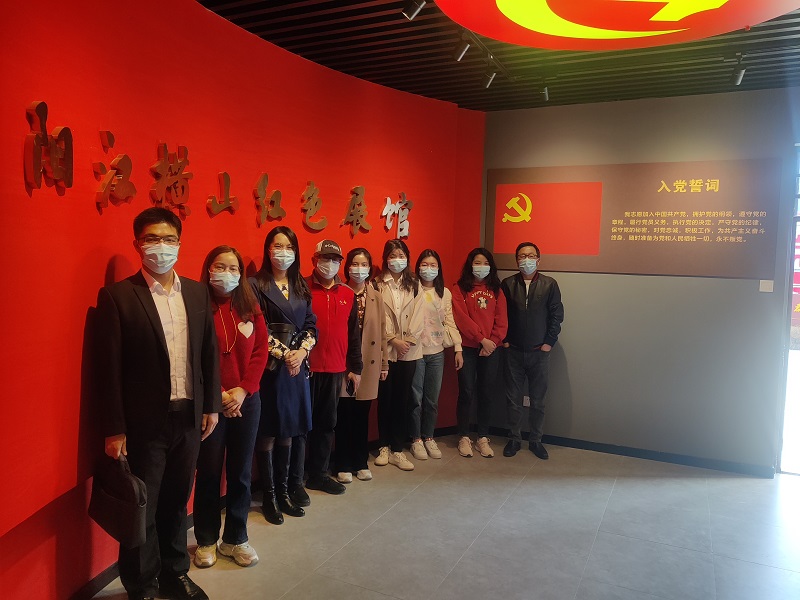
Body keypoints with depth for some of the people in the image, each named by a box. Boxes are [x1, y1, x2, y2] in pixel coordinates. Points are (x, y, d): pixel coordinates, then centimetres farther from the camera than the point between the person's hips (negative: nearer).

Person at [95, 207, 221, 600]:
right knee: (142, 508, 10)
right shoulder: (118, 296, -10)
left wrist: (211, 405, 9)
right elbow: (109, 368, -10)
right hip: (145, 422, -4)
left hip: (189, 416, 4)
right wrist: (115, 429, -10)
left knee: (177, 501, 19)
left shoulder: (197, 292, 5)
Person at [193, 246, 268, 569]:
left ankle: (235, 538, 27)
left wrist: (243, 390, -10)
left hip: (246, 400, 3)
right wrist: (219, 395, -13)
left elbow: (260, 351, 1)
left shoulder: (250, 307, 4)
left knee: (241, 471, 11)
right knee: (209, 471, 8)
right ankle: (206, 540, 26)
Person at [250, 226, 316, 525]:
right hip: (270, 366, -5)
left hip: (298, 366, 5)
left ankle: (286, 487, 23)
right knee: (268, 432, 2)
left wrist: (301, 352, -7)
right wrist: (283, 354, -14)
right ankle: (270, 496, 13)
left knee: (290, 429, 10)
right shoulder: (256, 284, -4)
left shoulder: (300, 286, 12)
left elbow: (311, 324, 9)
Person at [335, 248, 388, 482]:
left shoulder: (376, 297, 8)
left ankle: (361, 462, 24)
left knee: (362, 416, 11)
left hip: (368, 363, 3)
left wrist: (384, 363, 6)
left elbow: (382, 332, 8)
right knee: (344, 416, 4)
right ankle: (343, 465, 17)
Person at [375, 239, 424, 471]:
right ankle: (384, 446, 17)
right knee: (385, 398, 5)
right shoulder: (378, 284, 2)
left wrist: (408, 340, -10)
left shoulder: (414, 285, 9)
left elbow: (418, 315, 1)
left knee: (402, 399, 5)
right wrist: (393, 339, -12)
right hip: (385, 349, -2)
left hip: (409, 350, 2)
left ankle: (397, 449, 12)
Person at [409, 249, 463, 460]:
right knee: (416, 398, 6)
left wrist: (458, 348, 3)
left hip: (437, 352, 4)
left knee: (432, 399, 11)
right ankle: (416, 439, 22)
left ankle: (429, 437, 27)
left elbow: (449, 322, 9)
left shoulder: (445, 293, 9)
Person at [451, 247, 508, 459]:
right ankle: (464, 437, 15)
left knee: (486, 393, 8)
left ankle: (483, 438, 19)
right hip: (467, 348, -3)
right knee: (466, 392, 1)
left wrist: (493, 341, -9)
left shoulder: (496, 290, 11)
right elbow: (462, 318, -10)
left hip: (490, 349, 3)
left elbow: (501, 319, 4)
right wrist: (482, 339, -14)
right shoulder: (460, 288, -1)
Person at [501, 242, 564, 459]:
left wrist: (549, 342, -5)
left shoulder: (549, 284, -1)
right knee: (513, 399, 8)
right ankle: (514, 439, 22)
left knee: (538, 400, 8)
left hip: (540, 352, 0)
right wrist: (504, 339, -2)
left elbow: (557, 315, -1)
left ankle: (535, 440, 23)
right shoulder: (508, 284, 1)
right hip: (514, 351, 1)